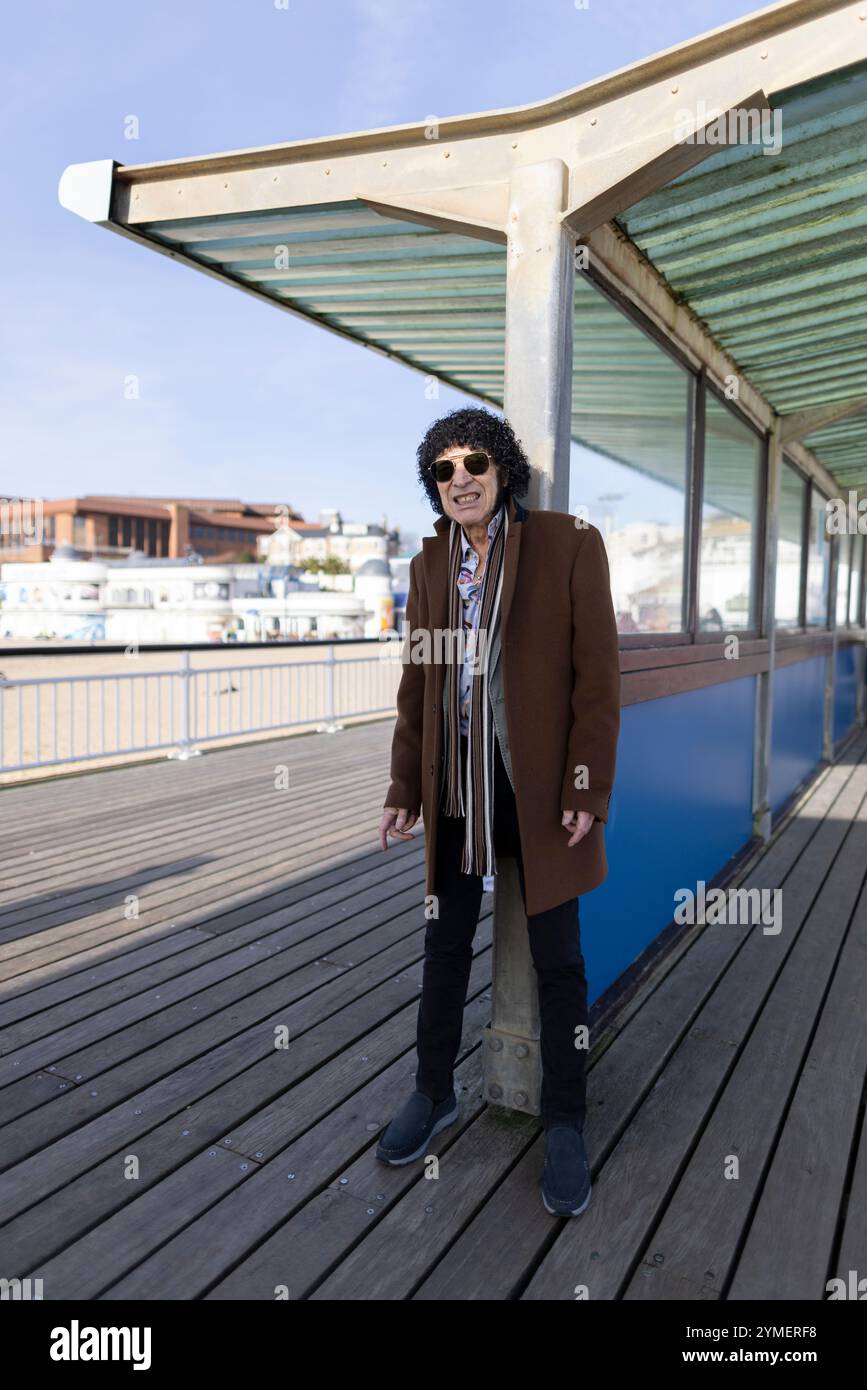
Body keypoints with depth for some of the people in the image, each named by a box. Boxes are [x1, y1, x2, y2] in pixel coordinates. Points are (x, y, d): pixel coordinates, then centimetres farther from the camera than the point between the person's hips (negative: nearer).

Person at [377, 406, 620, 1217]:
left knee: (556, 959, 7)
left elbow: (597, 674, -9)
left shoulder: (568, 544, -7)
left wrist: (587, 789, -13)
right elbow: (416, 685, 10)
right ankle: (434, 1092, 36)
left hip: (538, 785, -4)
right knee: (444, 946, 16)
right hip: (454, 784, 4)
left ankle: (565, 1123, 26)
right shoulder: (429, 565, 7)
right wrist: (404, 789, 8)